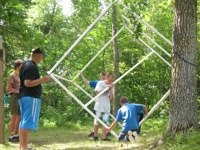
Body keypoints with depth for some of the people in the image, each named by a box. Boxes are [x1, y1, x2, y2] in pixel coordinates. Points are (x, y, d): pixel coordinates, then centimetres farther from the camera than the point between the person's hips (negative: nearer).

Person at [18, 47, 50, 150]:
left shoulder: (25, 65, 17)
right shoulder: (32, 66, -15)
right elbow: (28, 83, -23)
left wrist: (41, 81, 22)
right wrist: (42, 80, -18)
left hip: (23, 97, 11)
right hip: (31, 97, -10)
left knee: (24, 121, 14)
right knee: (28, 122, -10)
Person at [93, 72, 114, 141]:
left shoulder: (110, 86, 10)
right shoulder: (100, 83, -1)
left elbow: (111, 98, 4)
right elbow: (97, 92, -11)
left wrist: (111, 89, -6)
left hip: (106, 107, 4)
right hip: (99, 106, -3)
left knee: (105, 122, -4)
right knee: (97, 121, 5)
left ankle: (104, 137, -4)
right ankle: (95, 136, 17)